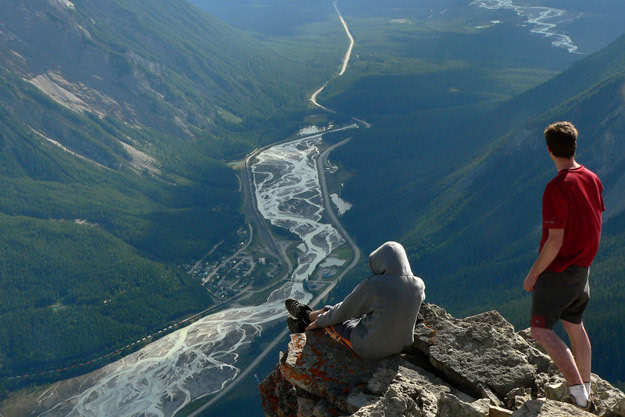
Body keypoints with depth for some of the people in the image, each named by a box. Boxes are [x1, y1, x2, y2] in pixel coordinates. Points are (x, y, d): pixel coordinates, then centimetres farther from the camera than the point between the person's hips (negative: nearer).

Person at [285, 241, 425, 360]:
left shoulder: (371, 286, -27)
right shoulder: (419, 285, -12)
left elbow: (343, 311, -13)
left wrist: (319, 321, 7)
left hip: (368, 347, -5)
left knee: (327, 312, 19)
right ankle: (307, 314, 48)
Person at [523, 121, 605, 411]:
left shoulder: (557, 188, -24)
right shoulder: (592, 179, 2)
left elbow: (555, 241, -24)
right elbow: (595, 223, 12)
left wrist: (533, 273, -14)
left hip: (558, 270, -8)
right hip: (582, 267, 9)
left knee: (540, 330, -5)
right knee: (574, 325, 20)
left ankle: (579, 394, -10)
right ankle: (585, 390, 29)